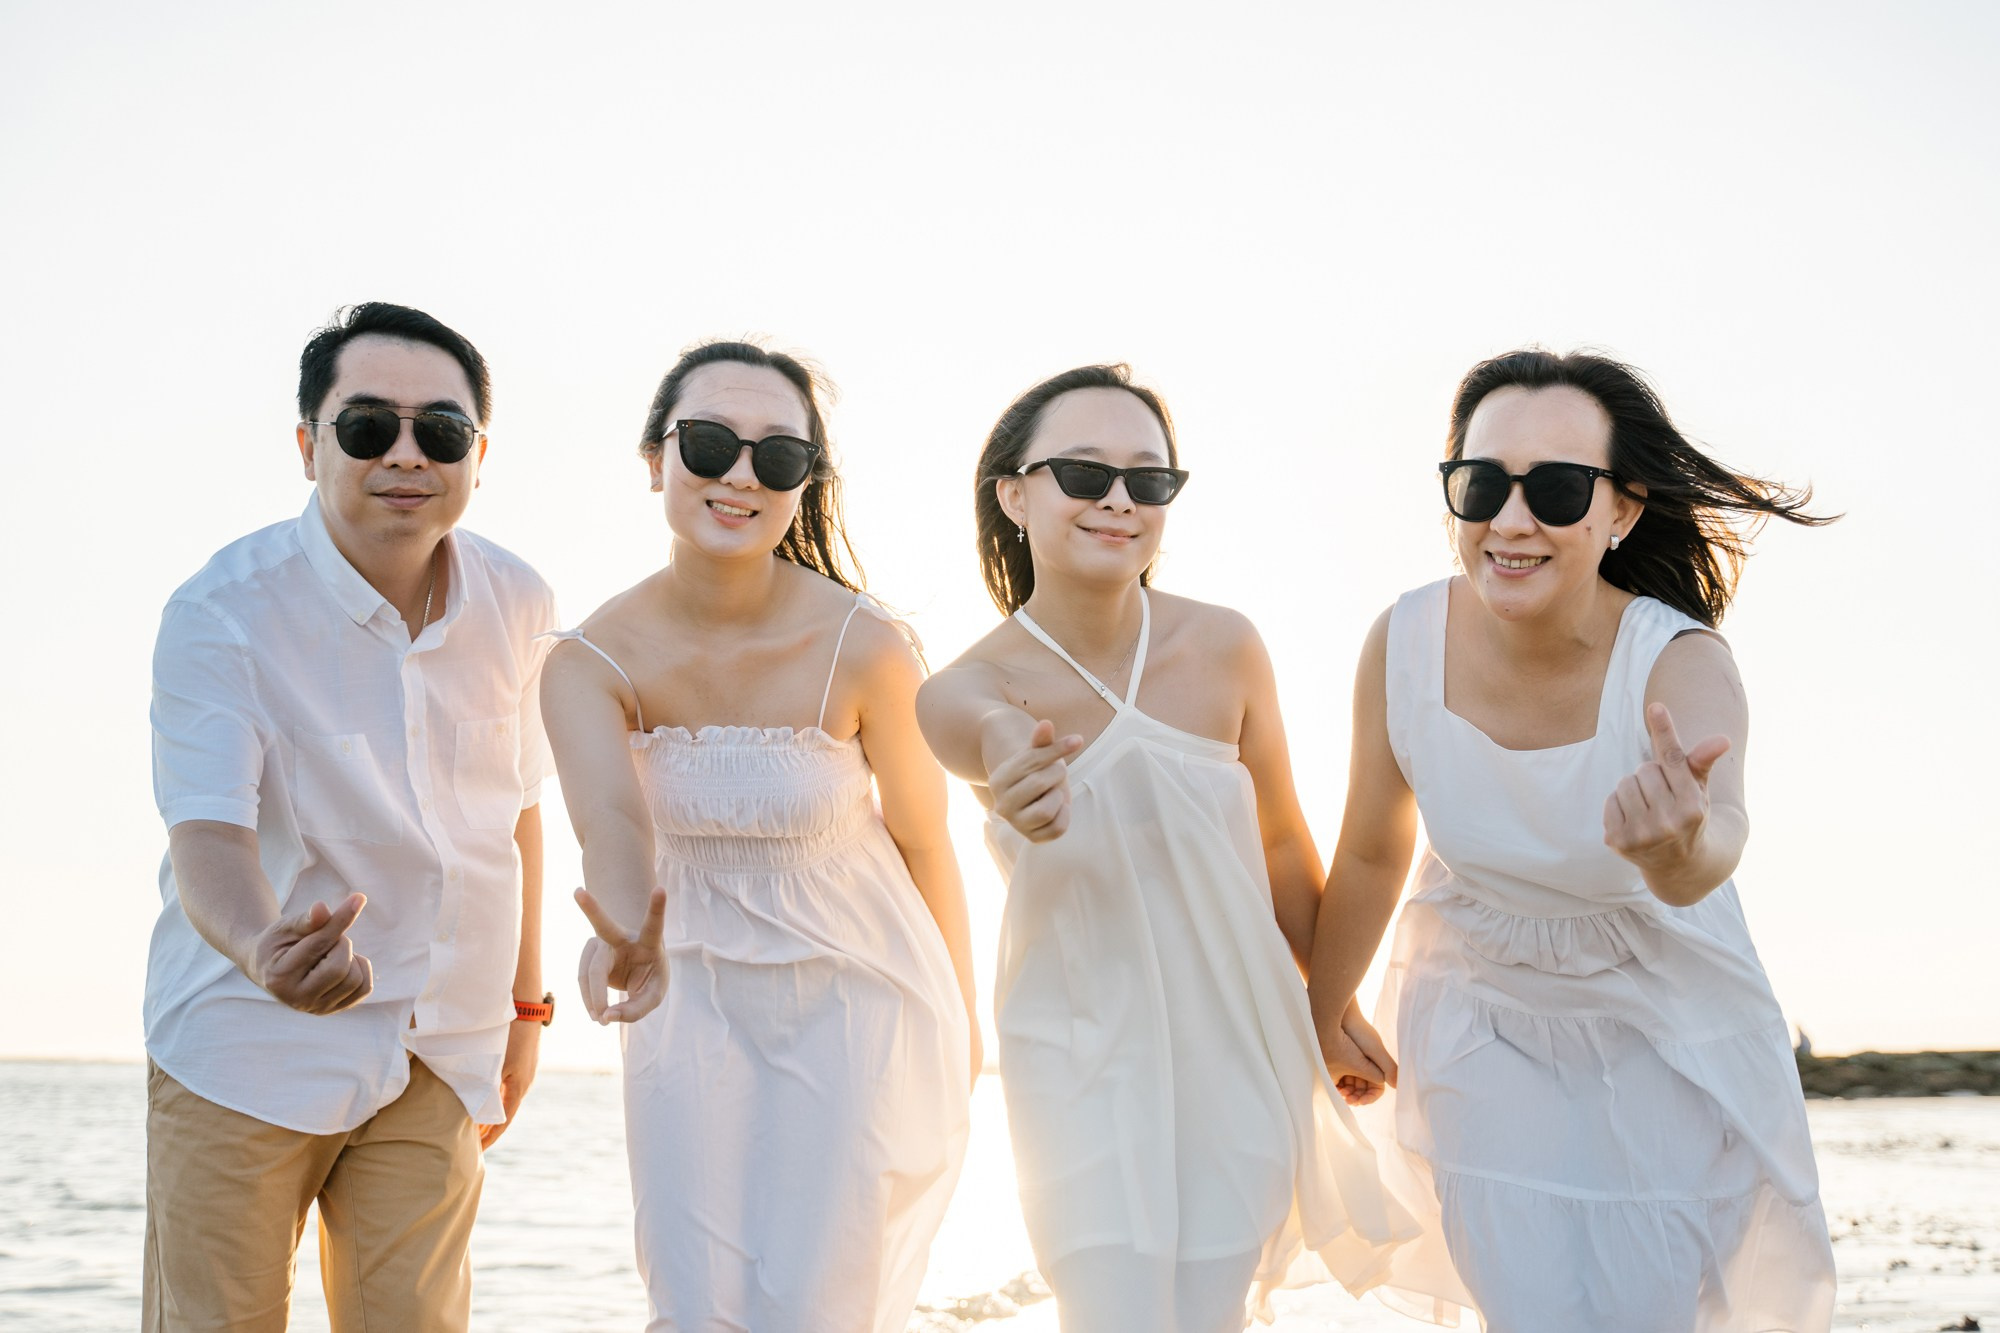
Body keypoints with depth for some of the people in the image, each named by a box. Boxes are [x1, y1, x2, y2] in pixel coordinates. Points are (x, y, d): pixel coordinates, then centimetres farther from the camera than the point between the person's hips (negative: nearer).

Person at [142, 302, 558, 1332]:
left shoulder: (517, 607, -1)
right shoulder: (220, 613, -14)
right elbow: (206, 833, -24)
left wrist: (521, 1005, 17)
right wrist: (265, 952, -45)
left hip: (439, 1055, 3)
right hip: (248, 1049, -3)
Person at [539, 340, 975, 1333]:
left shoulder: (863, 647, -21)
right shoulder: (589, 662, -16)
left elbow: (924, 841, -9)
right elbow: (610, 818, -34)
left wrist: (961, 1020, 3)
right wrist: (630, 931, -57)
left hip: (859, 998, -2)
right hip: (697, 1001, 2)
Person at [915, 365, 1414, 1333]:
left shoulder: (1224, 650, -10)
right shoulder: (963, 690, -15)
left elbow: (1283, 843, 3)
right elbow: (992, 728, -40)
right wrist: (1018, 768, -64)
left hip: (1239, 1047, 2)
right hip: (1081, 1063, -2)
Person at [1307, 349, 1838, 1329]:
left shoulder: (1682, 664, -27)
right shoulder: (1402, 645, -20)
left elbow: (1717, 838, -49)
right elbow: (1372, 854, -3)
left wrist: (1680, 850, -72)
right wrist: (1319, 1018, 10)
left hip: (1663, 1029, -1)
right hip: (1484, 1020, 1)